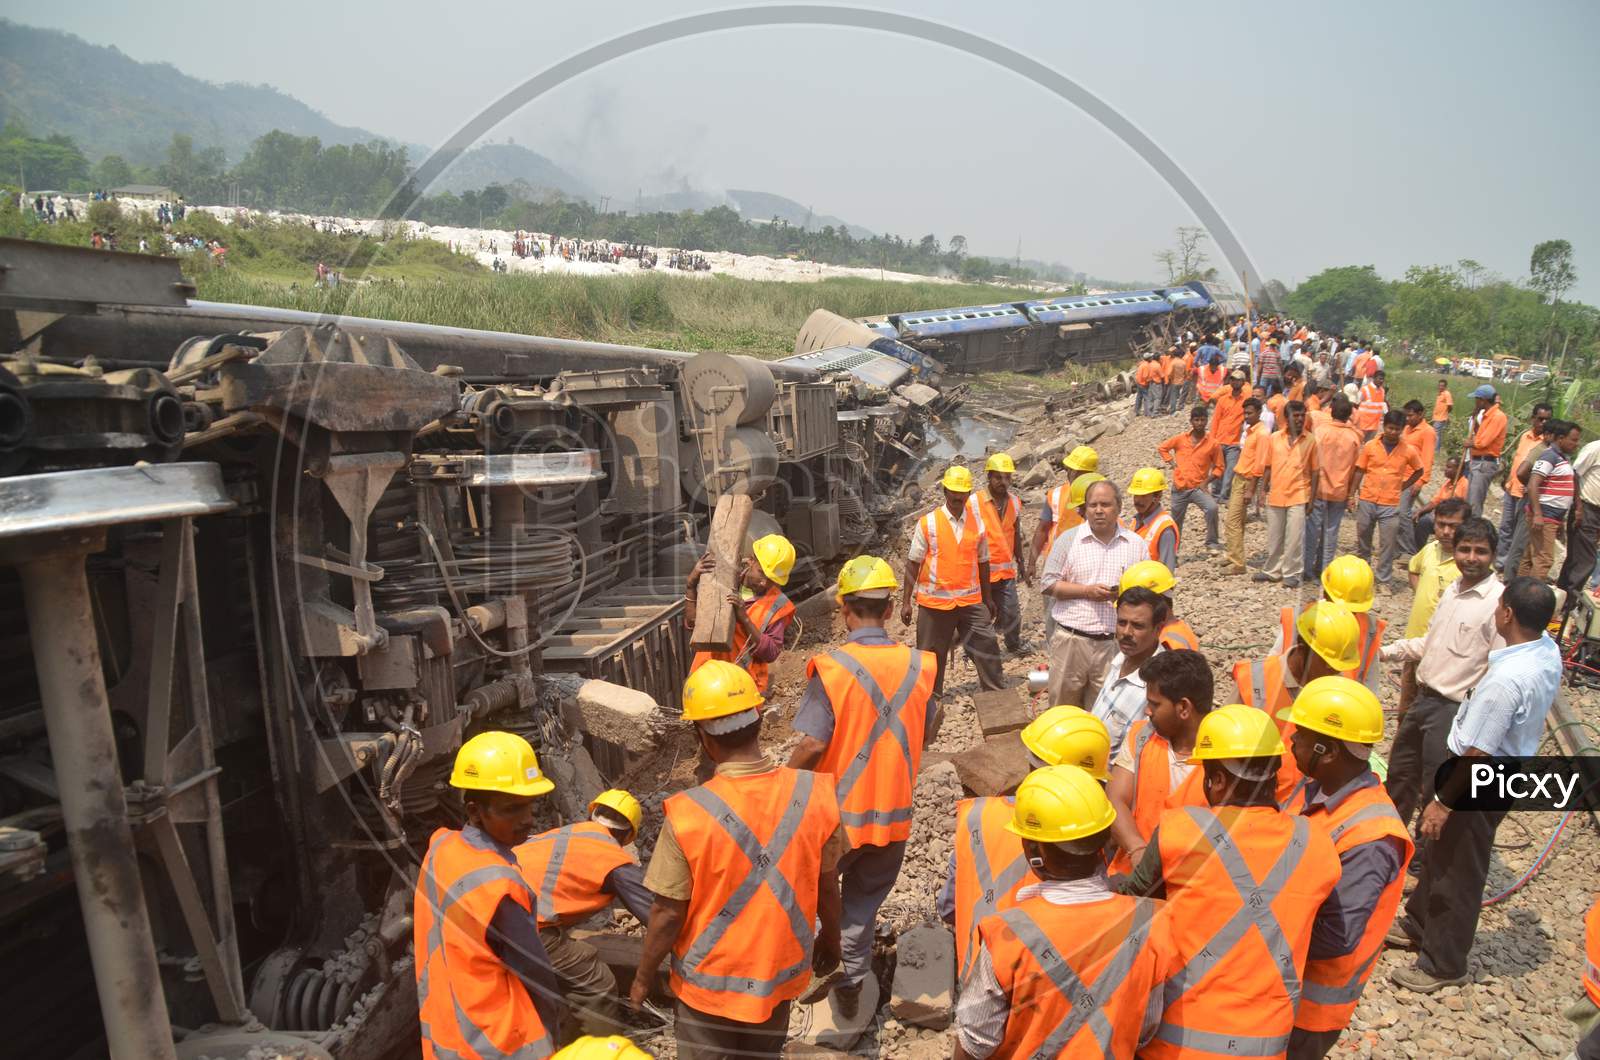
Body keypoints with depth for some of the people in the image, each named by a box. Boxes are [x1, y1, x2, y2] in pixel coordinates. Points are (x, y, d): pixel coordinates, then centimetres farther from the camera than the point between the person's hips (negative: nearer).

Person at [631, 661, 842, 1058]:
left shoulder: (689, 814, -28)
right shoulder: (814, 795, -19)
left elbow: (668, 913, -18)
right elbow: (827, 887, -4)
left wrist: (643, 977, 0)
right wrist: (830, 940, 15)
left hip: (709, 980, -2)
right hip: (779, 973, 3)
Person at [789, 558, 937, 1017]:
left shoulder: (831, 668, -21)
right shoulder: (918, 666, -7)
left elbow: (813, 744, -23)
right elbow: (927, 734, 5)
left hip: (837, 813, -4)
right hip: (893, 813, 4)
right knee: (864, 902, 20)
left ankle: (821, 969, 25)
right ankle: (851, 983, 30)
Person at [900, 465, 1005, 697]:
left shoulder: (977, 522, 4)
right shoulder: (928, 523, -5)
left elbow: (982, 562, 12)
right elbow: (913, 563, -2)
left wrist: (988, 598, 14)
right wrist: (906, 601, -4)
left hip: (971, 602, 2)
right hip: (935, 602, -2)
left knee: (988, 649, 0)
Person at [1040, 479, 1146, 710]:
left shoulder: (1136, 544, 6)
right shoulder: (1068, 540, 0)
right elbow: (1048, 584, -2)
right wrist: (1088, 591, -14)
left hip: (1115, 642, 2)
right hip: (1071, 639, -1)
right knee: (1063, 702, 9)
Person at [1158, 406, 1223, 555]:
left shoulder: (1213, 444, -3)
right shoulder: (1180, 439, 1)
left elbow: (1219, 467, 5)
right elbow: (1161, 448, 15)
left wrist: (1206, 481, -9)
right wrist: (1172, 463, 2)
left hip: (1198, 488, -2)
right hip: (1180, 488, 2)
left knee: (1212, 508, -29)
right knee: (1176, 522, 11)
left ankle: (1212, 543, -14)